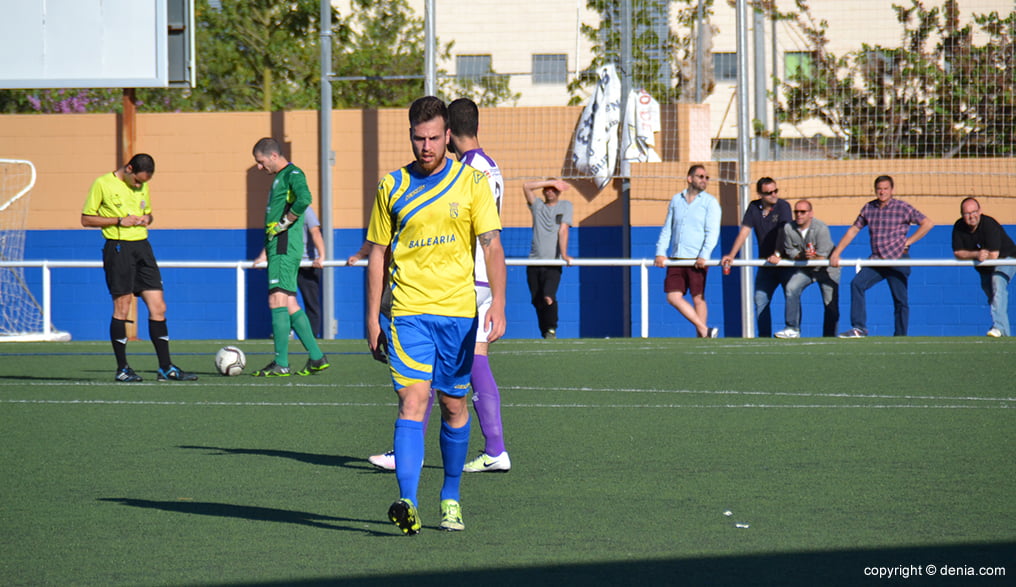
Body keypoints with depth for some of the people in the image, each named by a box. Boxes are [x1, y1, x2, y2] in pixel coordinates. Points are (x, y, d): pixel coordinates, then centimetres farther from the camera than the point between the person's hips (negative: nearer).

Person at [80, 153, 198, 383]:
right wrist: (120, 221, -13)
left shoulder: (143, 186, 14)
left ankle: (166, 367, 5)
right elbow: (86, 219, -3)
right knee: (121, 309, -3)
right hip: (118, 248, -6)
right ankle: (122, 368, 6)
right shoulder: (103, 184, -4)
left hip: (142, 246, 6)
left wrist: (147, 218, 2)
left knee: (158, 307, 1)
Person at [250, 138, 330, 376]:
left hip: (285, 248, -10)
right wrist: (265, 251, 25)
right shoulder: (280, 178, 22)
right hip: (278, 248, 10)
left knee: (278, 300, -12)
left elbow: (304, 199, -29)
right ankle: (316, 357, 11)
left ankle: (281, 363, -13)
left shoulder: (292, 174, -8)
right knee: (289, 304, 9)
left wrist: (283, 223, -18)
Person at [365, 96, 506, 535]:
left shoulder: (472, 182, 2)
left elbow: (492, 247, -2)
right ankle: (407, 503, -25)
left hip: (458, 312, 1)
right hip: (408, 312, -1)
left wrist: (498, 305, -14)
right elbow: (377, 254, 11)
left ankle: (451, 498, 26)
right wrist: (372, 318, 7)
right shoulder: (393, 187, 5)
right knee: (412, 400, -14)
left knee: (453, 405, 9)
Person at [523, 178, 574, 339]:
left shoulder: (565, 206, 9)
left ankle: (552, 329, -7)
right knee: (537, 301, 2)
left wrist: (564, 254, -12)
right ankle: (545, 334, 13)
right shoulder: (538, 205, 15)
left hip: (553, 263, -3)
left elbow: (563, 230, -2)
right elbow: (526, 186, 2)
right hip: (534, 262, 3)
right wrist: (550, 182, -2)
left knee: (548, 297, -21)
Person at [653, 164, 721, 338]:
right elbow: (667, 229, 17)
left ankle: (701, 338, 4)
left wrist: (704, 256, -18)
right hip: (676, 258, 5)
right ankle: (704, 330, 0)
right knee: (673, 297, -4)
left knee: (698, 299, -3)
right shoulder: (676, 200, 14)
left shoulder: (710, 202, 1)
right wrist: (661, 252, 5)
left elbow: (712, 232, -6)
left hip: (697, 260, -5)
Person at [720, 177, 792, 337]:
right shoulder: (754, 208, 5)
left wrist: (777, 254, -30)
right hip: (765, 264, 4)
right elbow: (744, 232, 2)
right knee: (760, 300, -3)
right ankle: (764, 336, -1)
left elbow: (783, 232, -19)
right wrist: (731, 255, -8)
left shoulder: (783, 206, -8)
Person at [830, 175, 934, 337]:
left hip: (897, 259, -4)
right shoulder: (868, 208, 8)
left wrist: (908, 241, -7)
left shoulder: (902, 208, -4)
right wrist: (836, 253, 10)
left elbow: (927, 223, -3)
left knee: (900, 300, -2)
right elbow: (853, 230, 15)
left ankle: (900, 336, 10)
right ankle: (859, 328, -14)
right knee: (857, 284, -15)